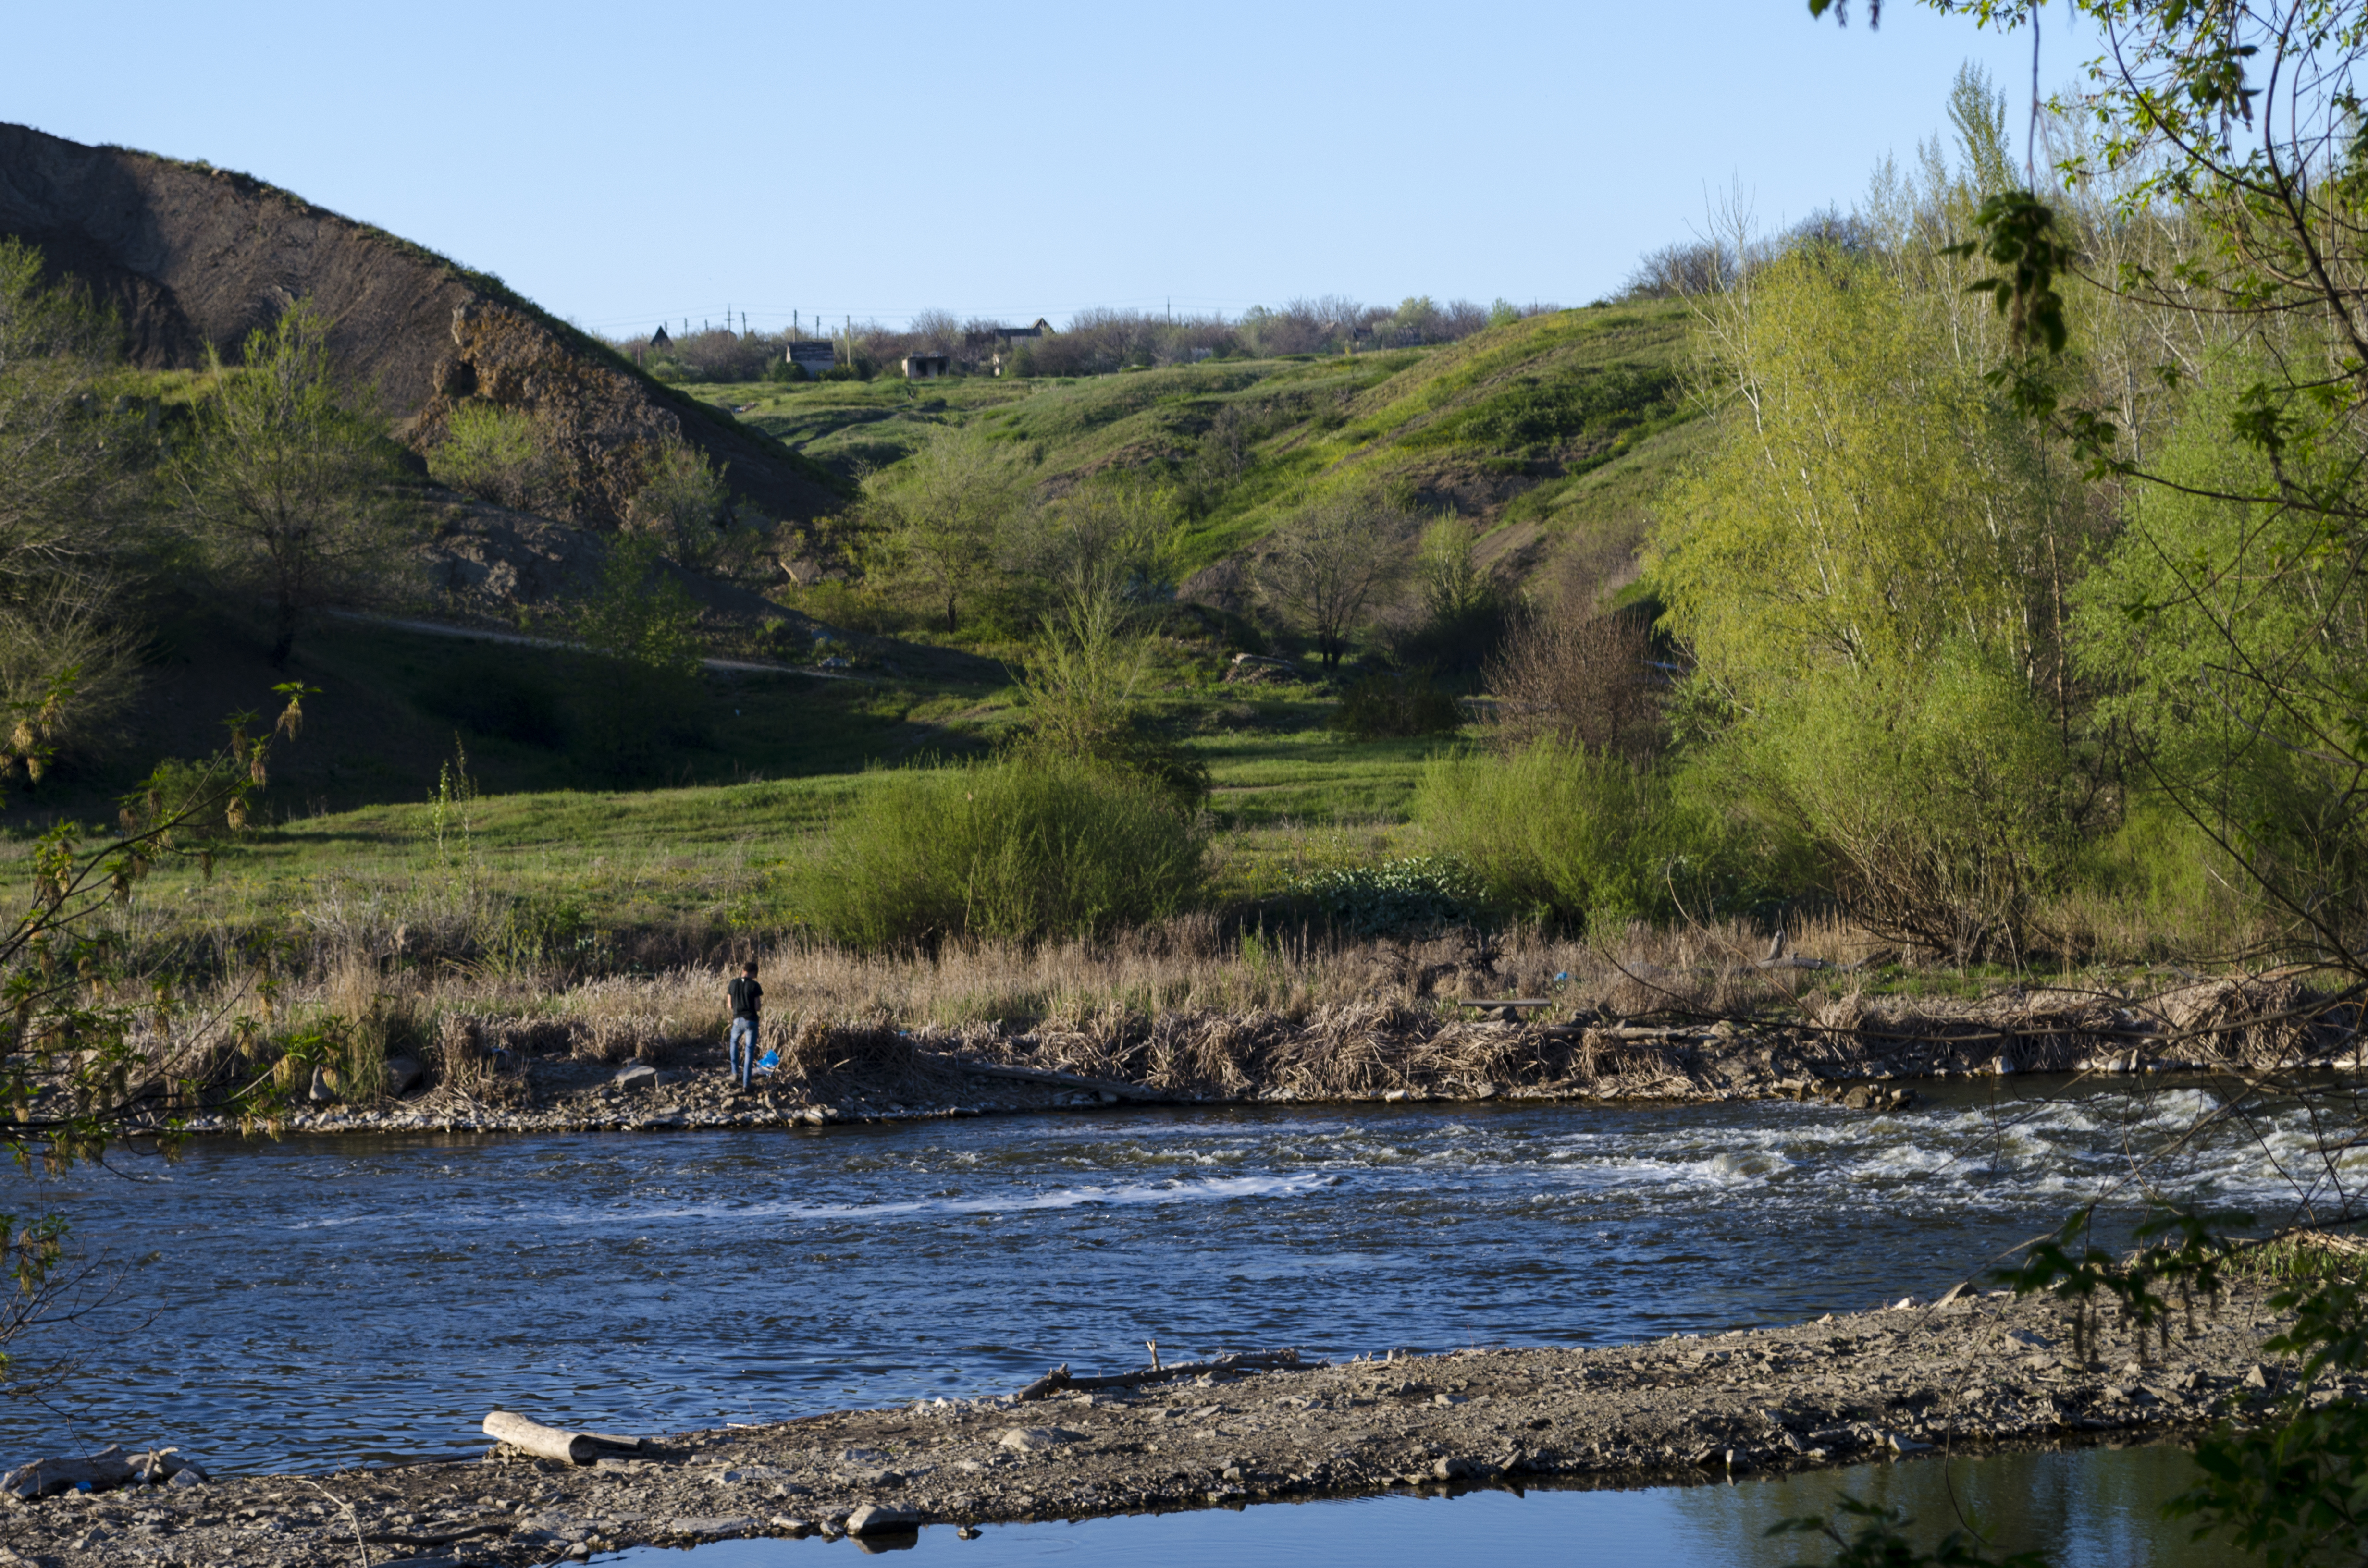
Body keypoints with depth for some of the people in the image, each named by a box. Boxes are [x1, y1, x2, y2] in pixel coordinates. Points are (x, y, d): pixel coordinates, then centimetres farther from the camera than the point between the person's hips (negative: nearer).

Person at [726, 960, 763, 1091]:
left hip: (738, 1020, 3)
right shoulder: (754, 986, -11)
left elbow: (730, 1005, 7)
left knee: (734, 1042, 31)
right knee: (749, 1051, 3)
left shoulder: (734, 983, -1)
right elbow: (758, 1007, -11)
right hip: (751, 1020, -3)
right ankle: (746, 1083, 0)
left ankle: (735, 1072, 25)